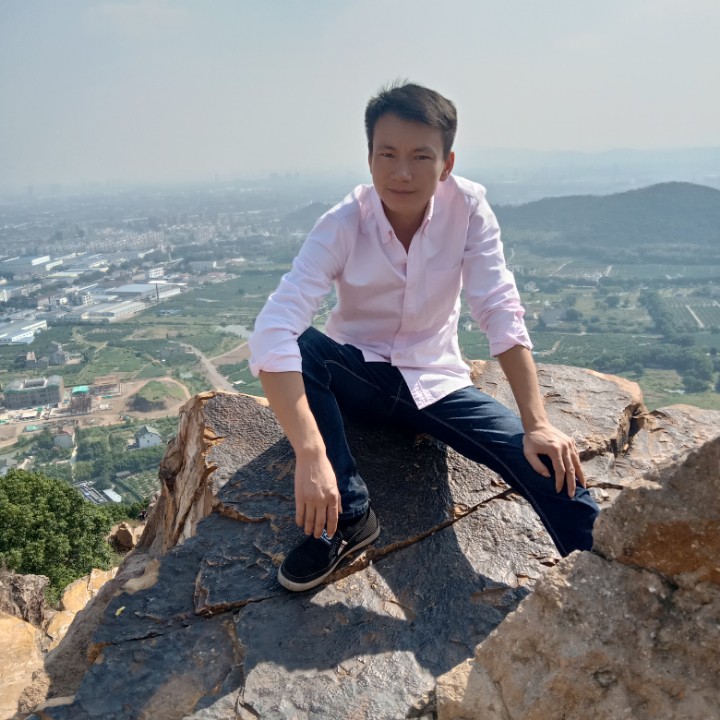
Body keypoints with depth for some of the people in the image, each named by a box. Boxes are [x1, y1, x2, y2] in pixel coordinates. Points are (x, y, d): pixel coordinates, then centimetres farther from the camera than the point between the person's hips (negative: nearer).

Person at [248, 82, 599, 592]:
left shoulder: (468, 206, -15)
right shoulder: (342, 226, -21)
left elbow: (501, 315, -17)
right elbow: (273, 332, -33)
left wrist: (538, 423, -25)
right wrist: (311, 456, -44)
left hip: (436, 383, 1)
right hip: (356, 375, 0)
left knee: (553, 464, -19)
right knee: (298, 347, -32)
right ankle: (348, 515, -20)